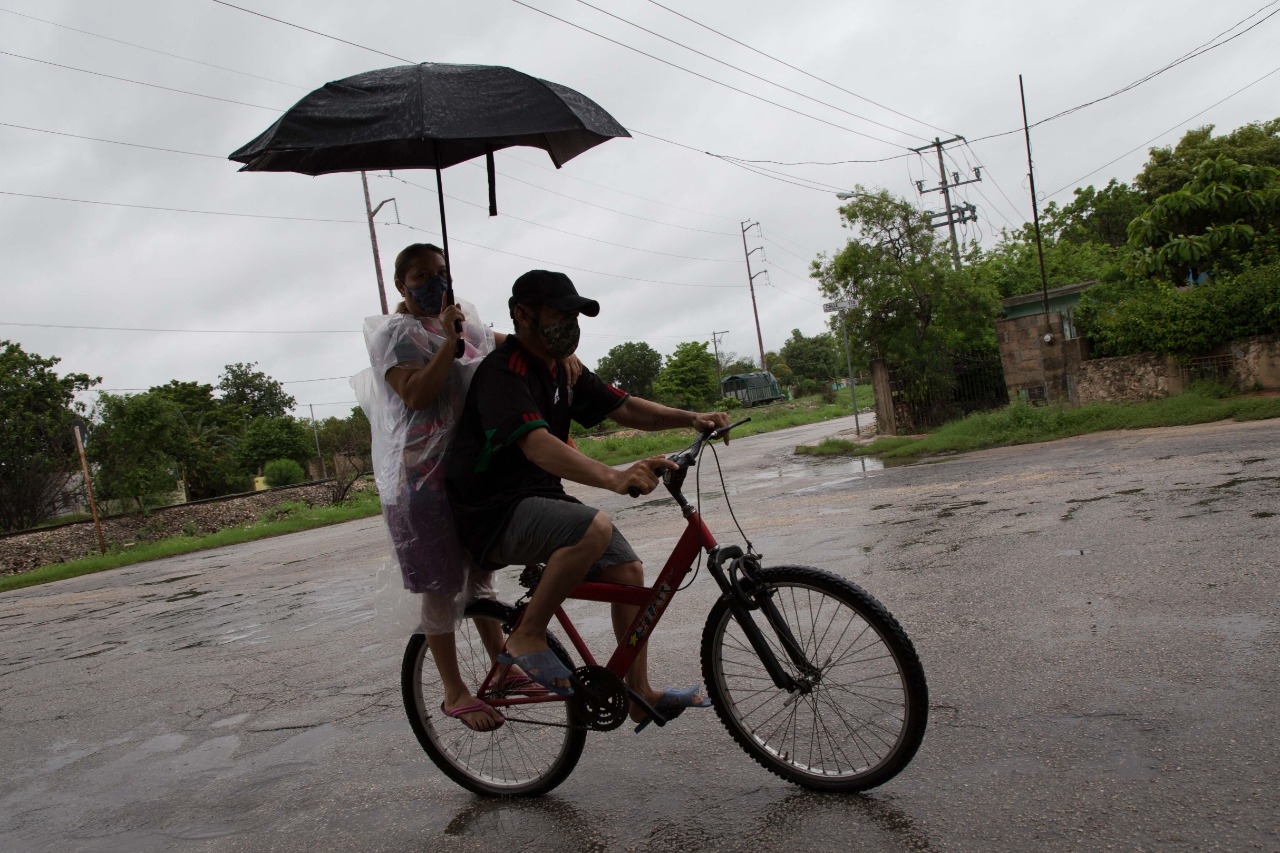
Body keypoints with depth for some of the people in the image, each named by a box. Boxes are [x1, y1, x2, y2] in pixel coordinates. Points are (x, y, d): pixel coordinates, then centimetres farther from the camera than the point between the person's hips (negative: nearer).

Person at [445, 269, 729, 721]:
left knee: (628, 570, 0)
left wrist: (692, 418, -8)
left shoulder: (562, 369, 10)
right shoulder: (502, 372, -20)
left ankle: (640, 694, 13)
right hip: (496, 511, -9)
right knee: (594, 529, -33)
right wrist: (614, 477, -50)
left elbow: (625, 408, 8)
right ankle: (527, 638, -15)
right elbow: (538, 445, -36)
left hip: (542, 498, 9)